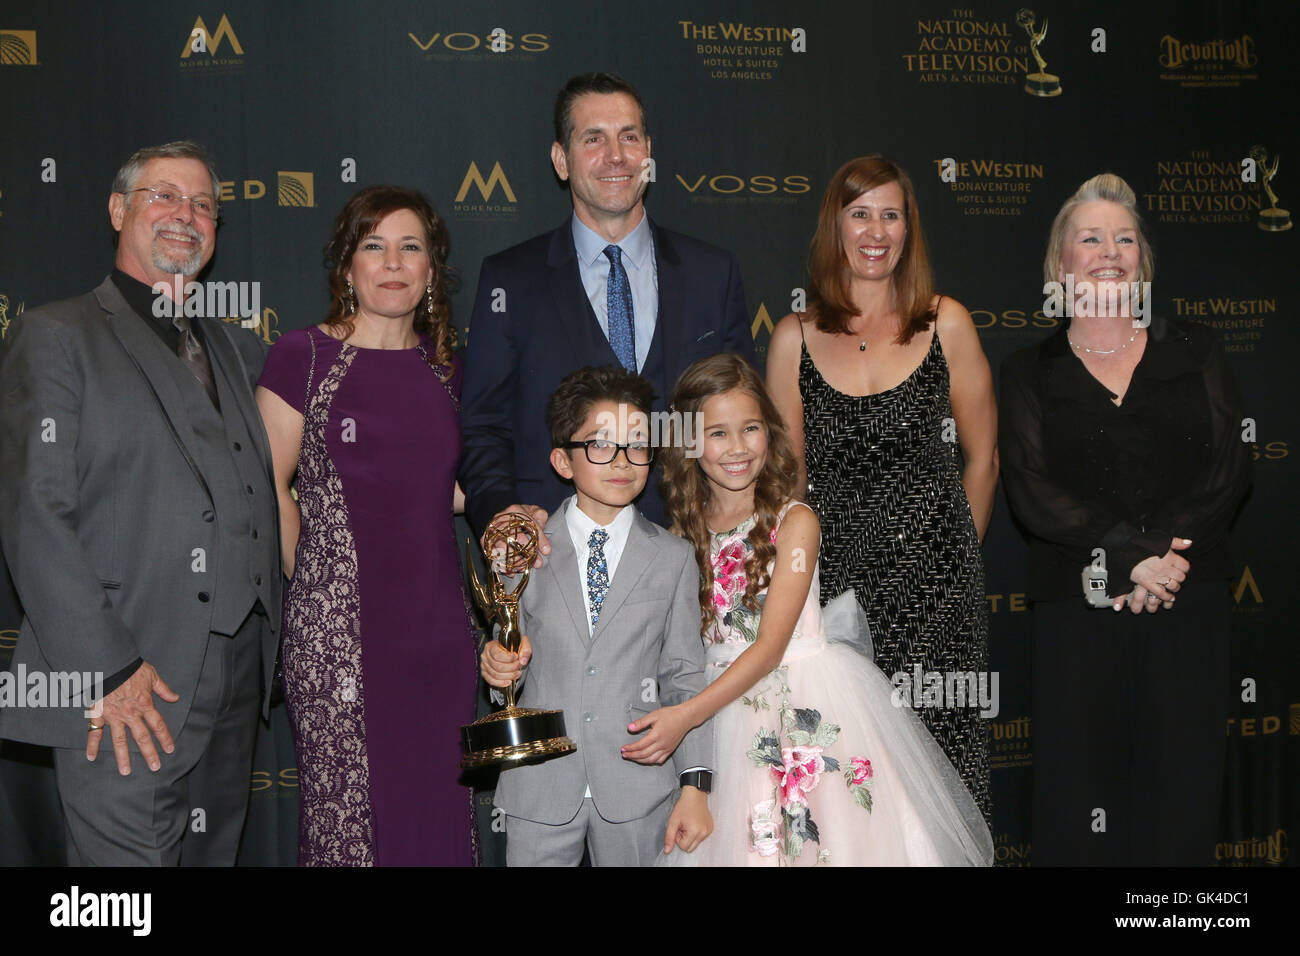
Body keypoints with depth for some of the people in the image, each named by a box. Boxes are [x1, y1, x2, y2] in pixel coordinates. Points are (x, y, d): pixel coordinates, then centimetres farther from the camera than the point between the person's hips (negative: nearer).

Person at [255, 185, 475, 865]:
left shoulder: (443, 369, 12)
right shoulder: (303, 357, -3)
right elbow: (269, 487, -1)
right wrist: (316, 585, 1)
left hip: (435, 623, 5)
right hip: (337, 625, -4)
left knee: (435, 807, 8)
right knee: (345, 812, 0)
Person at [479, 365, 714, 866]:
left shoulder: (673, 557, 4)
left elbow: (685, 677, 2)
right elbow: (513, 654, 9)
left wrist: (695, 786, -2)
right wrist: (499, 665, -15)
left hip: (637, 787, 0)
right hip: (540, 786, 0)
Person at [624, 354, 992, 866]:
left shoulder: (795, 521, -8)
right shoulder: (685, 533, 4)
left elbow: (771, 645, -14)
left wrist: (685, 714, -23)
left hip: (812, 707, -2)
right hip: (725, 716, 3)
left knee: (838, 840, -4)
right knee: (743, 844, 1)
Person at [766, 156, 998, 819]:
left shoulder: (946, 324, 3)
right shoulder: (794, 339, 4)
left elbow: (981, 459, 9)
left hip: (935, 588, 0)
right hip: (834, 576, 1)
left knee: (936, 739, -1)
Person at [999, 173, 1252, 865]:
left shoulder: (1195, 353, 12)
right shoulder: (1029, 373, 8)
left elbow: (1231, 470, 2)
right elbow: (1031, 493, -4)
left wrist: (1161, 555, -13)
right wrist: (1132, 555, -16)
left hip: (1189, 605, 1)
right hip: (1076, 609, -1)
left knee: (1182, 795, 3)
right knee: (1081, 790, 0)